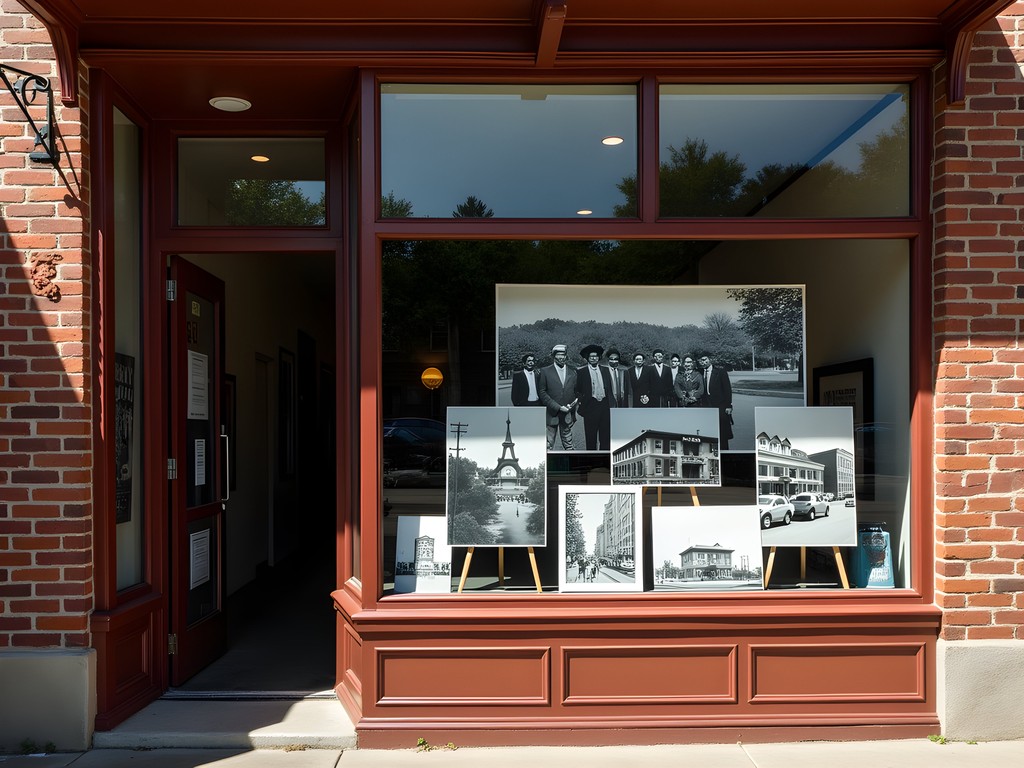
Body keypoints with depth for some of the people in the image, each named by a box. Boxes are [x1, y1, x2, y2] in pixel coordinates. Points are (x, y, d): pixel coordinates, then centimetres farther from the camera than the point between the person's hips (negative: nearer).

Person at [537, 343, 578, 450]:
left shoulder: (572, 372, 10)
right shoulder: (545, 371, -2)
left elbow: (576, 392, 16)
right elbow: (542, 393, -5)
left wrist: (573, 404, -5)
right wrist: (558, 407, -13)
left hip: (567, 415, 3)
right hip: (551, 414, -3)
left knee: (568, 444, 8)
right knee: (549, 444, 0)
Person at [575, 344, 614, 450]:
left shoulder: (605, 370, 13)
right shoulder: (581, 372, 2)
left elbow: (610, 388, 14)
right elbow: (577, 390, 4)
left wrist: (611, 405, 7)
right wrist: (581, 400, -10)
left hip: (605, 405, 3)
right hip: (590, 406, -3)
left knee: (605, 434, 5)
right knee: (591, 436, 0)